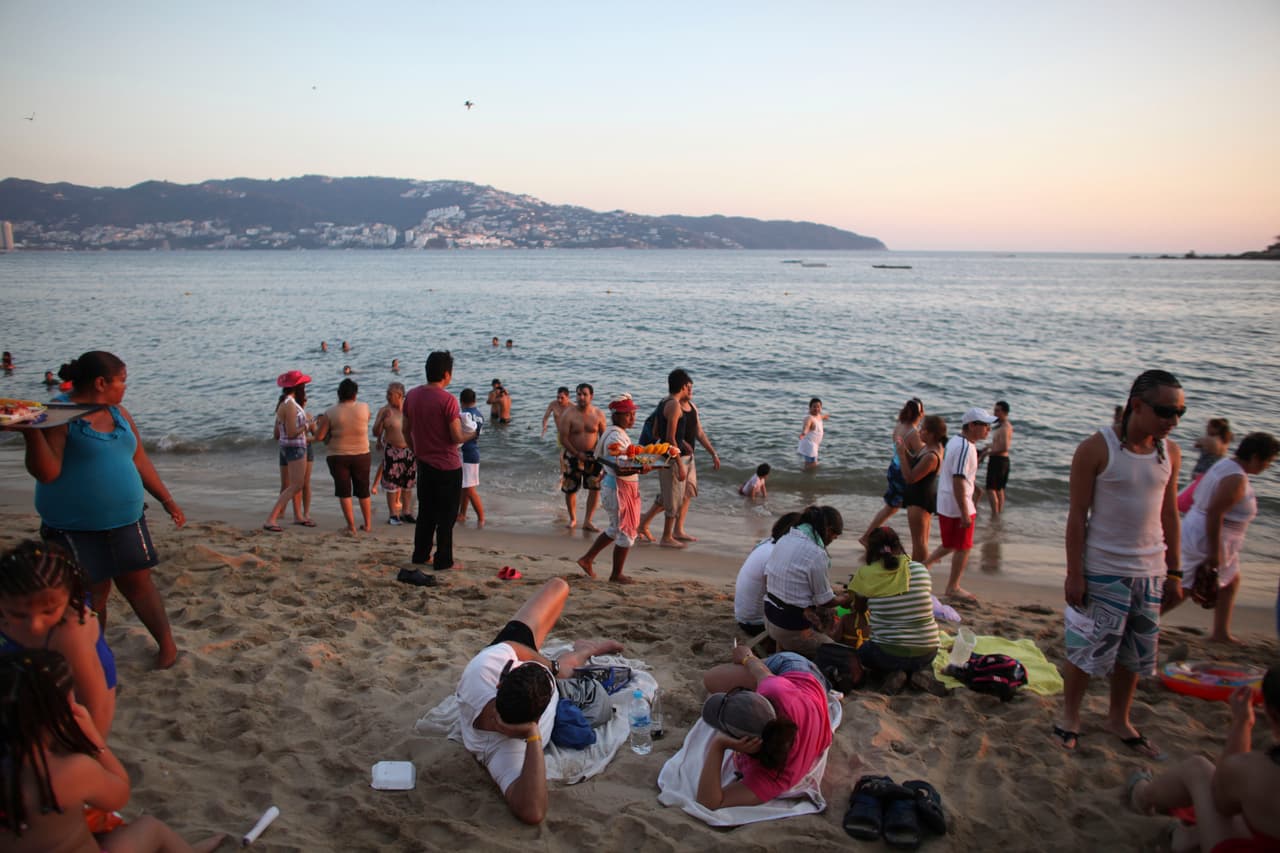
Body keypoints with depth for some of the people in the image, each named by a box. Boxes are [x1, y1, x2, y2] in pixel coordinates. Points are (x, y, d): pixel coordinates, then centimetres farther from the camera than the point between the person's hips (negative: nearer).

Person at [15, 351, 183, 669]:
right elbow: (47, 472, -19)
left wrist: (167, 499, 18)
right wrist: (31, 432, -35)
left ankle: (167, 645, 19)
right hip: (74, 528, -5)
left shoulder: (119, 412, 8)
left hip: (125, 520, 5)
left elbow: (140, 461, 16)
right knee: (92, 594, 3)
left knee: (138, 583, 7)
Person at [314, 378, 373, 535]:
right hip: (362, 455, 2)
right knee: (363, 491, 15)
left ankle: (351, 526, 3)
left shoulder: (330, 413, -12)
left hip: (338, 457, -2)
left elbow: (319, 436, -9)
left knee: (344, 492, 6)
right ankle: (368, 524, 22)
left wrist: (319, 423, 11)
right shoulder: (364, 408, -7)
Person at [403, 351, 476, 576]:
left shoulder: (412, 395, 2)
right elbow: (457, 437, -19)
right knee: (447, 516, 5)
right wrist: (471, 433, 1)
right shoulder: (447, 399, -19)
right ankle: (443, 561, 10)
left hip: (424, 464, 7)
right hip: (447, 466, -6)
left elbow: (406, 431, 9)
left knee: (426, 513, 19)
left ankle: (420, 555, 26)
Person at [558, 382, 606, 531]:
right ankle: (572, 519, 26)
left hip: (592, 455, 2)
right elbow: (563, 439, -11)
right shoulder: (568, 415, -10)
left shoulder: (598, 414, -2)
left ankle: (587, 521, 7)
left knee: (595, 487, -4)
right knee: (570, 489, 4)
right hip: (573, 456, -2)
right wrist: (578, 454, -16)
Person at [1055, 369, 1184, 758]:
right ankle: (1070, 715, 23)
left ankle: (1118, 718, 32)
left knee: (1137, 651, 14)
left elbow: (1169, 514, 11)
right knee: (1087, 647, 3)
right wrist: (1074, 574, -13)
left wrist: (1174, 571, 11)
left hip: (1150, 570, 5)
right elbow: (1077, 515, -12)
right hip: (1103, 569, -5)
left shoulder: (1169, 452, 3)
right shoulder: (1097, 448, -13)